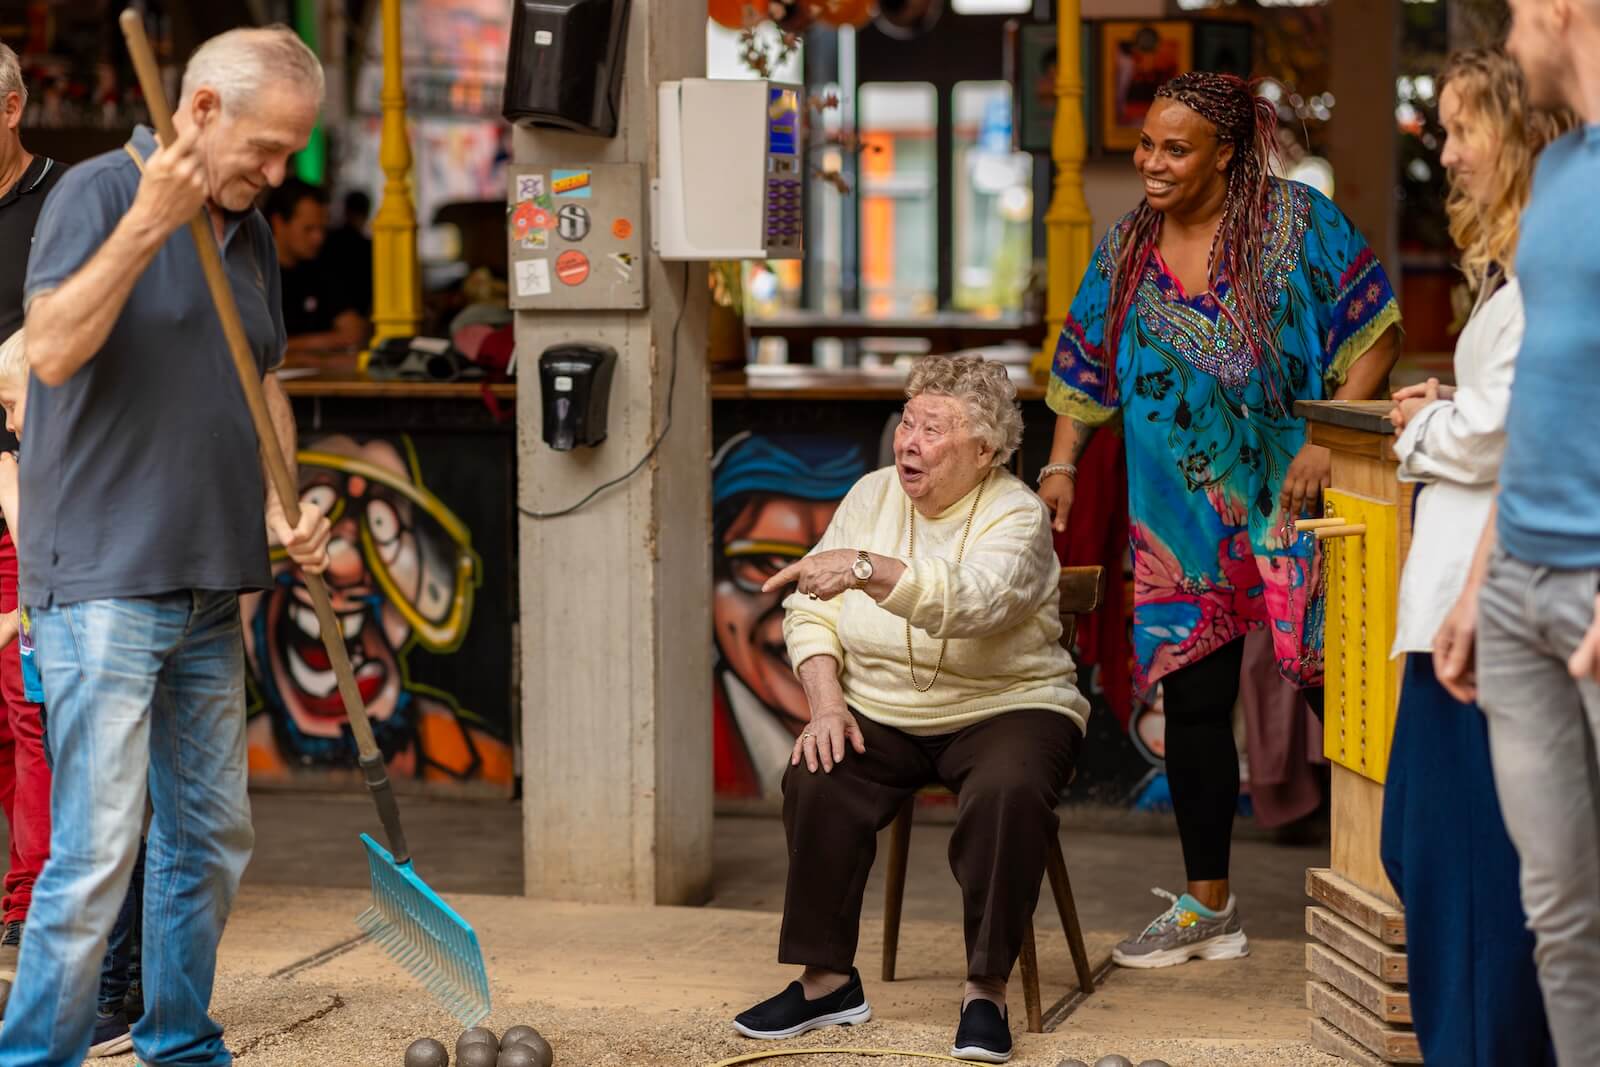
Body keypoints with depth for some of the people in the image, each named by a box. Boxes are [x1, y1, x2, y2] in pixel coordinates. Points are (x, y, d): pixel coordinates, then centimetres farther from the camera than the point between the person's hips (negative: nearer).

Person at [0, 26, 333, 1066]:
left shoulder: (251, 233, 13)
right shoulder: (98, 191, -9)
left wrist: (282, 505, 6)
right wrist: (149, 222, -31)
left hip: (210, 589, 8)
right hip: (103, 584, -8)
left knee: (210, 840, 14)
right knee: (98, 849, -11)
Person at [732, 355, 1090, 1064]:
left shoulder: (1016, 517, -13)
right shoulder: (873, 496, 4)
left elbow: (965, 600, -35)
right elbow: (812, 612, 3)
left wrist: (864, 567, -47)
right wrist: (827, 706, -12)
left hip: (1005, 708, -4)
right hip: (882, 712, 4)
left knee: (1009, 792, -34)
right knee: (817, 779, -24)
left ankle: (987, 989, -21)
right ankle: (827, 979, -12)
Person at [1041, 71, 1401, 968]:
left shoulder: (1295, 222, -5)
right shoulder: (1125, 251, 9)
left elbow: (1376, 330, -8)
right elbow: (1087, 371, 15)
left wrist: (1329, 440, -16)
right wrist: (1062, 465, 2)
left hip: (1293, 502, -5)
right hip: (1181, 517, 5)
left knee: (1338, 687, -8)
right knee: (1192, 702, 7)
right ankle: (1207, 907, 18)